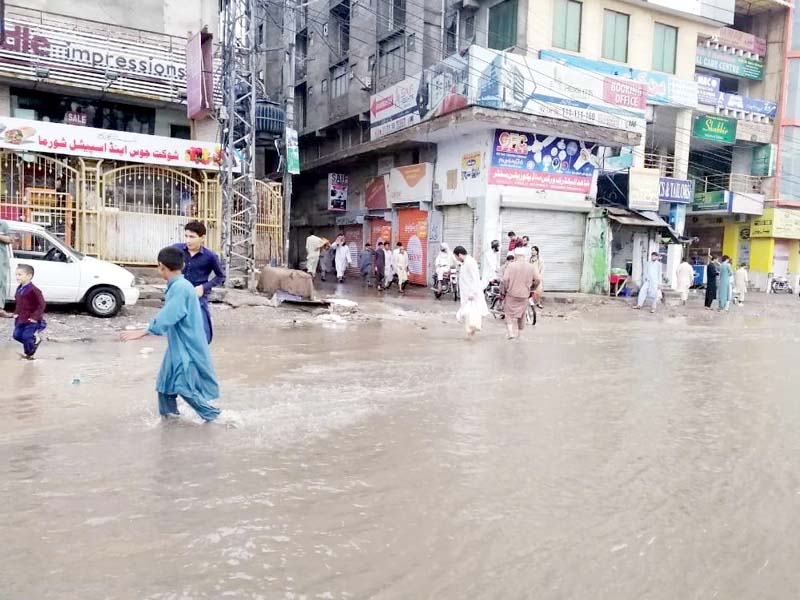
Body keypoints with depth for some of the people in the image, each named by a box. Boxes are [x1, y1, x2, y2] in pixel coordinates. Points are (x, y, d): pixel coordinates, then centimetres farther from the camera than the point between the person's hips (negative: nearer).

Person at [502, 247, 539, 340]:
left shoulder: (511, 265, -10)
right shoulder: (531, 267, -1)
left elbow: (505, 280, -13)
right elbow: (536, 281, 4)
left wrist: (504, 291, 0)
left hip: (511, 294, -3)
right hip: (524, 295, 3)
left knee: (510, 315, 6)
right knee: (522, 315, 19)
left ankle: (511, 334, -8)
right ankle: (519, 333, 31)